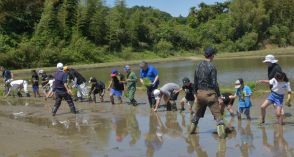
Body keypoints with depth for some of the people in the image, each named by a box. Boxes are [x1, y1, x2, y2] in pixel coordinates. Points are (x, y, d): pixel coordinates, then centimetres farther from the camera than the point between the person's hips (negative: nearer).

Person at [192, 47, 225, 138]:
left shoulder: (198, 66, 5)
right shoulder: (211, 67, -14)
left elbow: (195, 81, 11)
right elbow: (214, 83, -15)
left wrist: (195, 93, 21)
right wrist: (219, 96, -11)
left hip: (200, 93, 6)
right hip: (210, 93, -6)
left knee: (197, 113, 22)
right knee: (217, 114, -4)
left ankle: (192, 130, 34)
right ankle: (221, 133, -10)